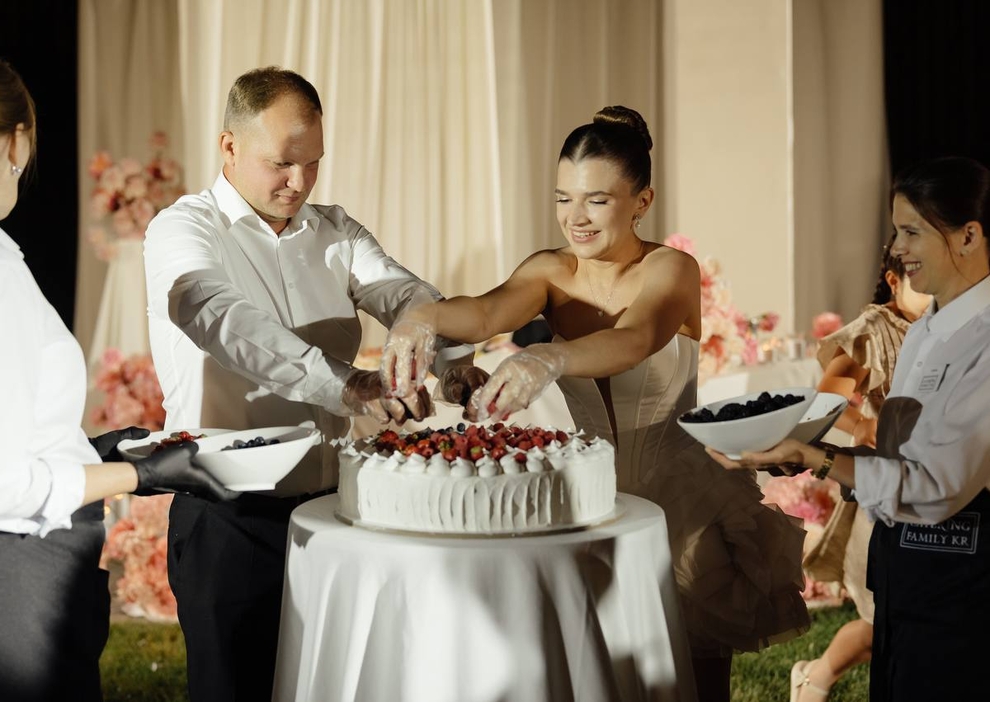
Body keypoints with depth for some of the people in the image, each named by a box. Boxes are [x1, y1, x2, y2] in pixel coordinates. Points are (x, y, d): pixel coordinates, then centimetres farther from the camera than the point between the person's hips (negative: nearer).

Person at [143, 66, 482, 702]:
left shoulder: (334, 230, 12)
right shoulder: (183, 231, -8)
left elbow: (402, 293, -2)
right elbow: (224, 321, -27)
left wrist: (459, 359, -25)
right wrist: (347, 385, -41)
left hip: (331, 506, 5)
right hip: (233, 523, -5)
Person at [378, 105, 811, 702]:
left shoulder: (672, 270, -13)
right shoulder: (552, 272, -1)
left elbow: (634, 340, -35)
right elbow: (490, 311, -22)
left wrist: (547, 359, -56)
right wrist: (424, 316, -45)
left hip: (687, 511, -3)